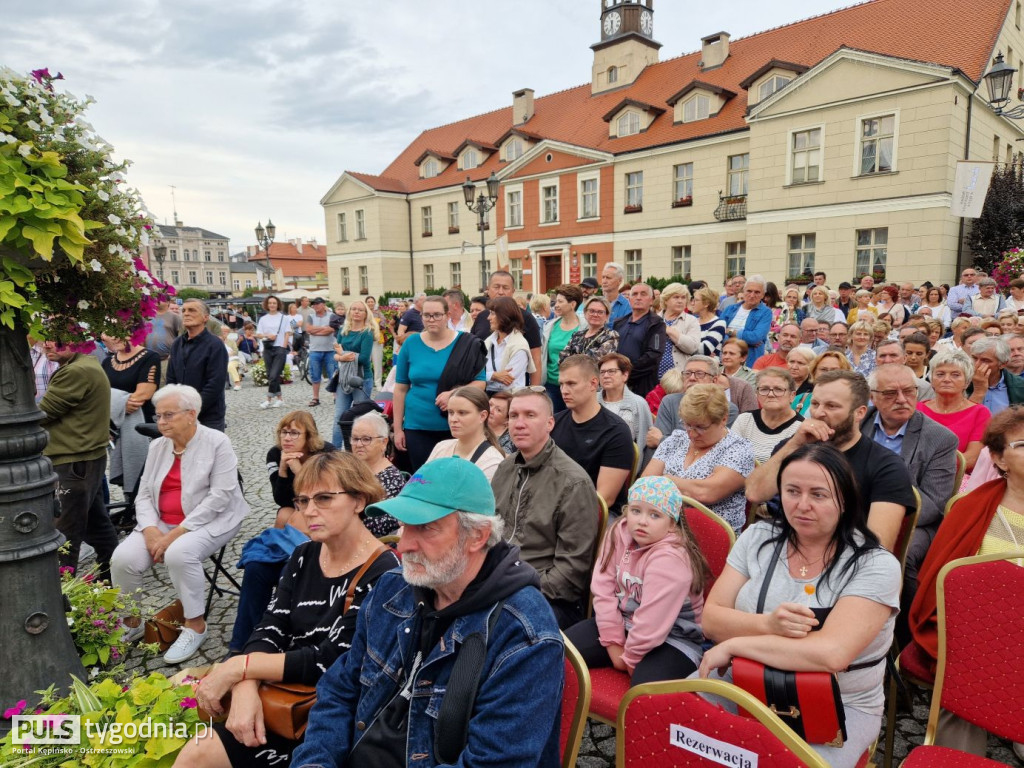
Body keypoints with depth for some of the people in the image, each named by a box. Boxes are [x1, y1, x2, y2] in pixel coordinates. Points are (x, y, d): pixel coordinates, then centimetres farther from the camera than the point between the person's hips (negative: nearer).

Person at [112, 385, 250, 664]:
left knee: (179, 553, -33)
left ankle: (195, 625, -15)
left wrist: (177, 533, -22)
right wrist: (150, 530, -13)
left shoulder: (217, 443, -11)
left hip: (209, 522, -6)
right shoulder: (157, 446, 9)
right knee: (123, 558, -17)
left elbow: (220, 497, -19)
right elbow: (144, 495, 8)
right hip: (162, 524, 6)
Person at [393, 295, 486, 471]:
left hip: (455, 426, -1)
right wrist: (398, 428, 5)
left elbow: (480, 382, -2)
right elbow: (400, 388, 5)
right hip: (417, 427, 1)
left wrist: (454, 393, -20)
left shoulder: (467, 344, -3)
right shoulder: (411, 344, 1)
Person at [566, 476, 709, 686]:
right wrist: (613, 643, -8)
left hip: (670, 639, -6)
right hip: (624, 623, 7)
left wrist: (630, 658, -12)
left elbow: (652, 622, -25)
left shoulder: (670, 558, -27)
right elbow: (604, 589, -6)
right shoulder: (618, 533, -4)